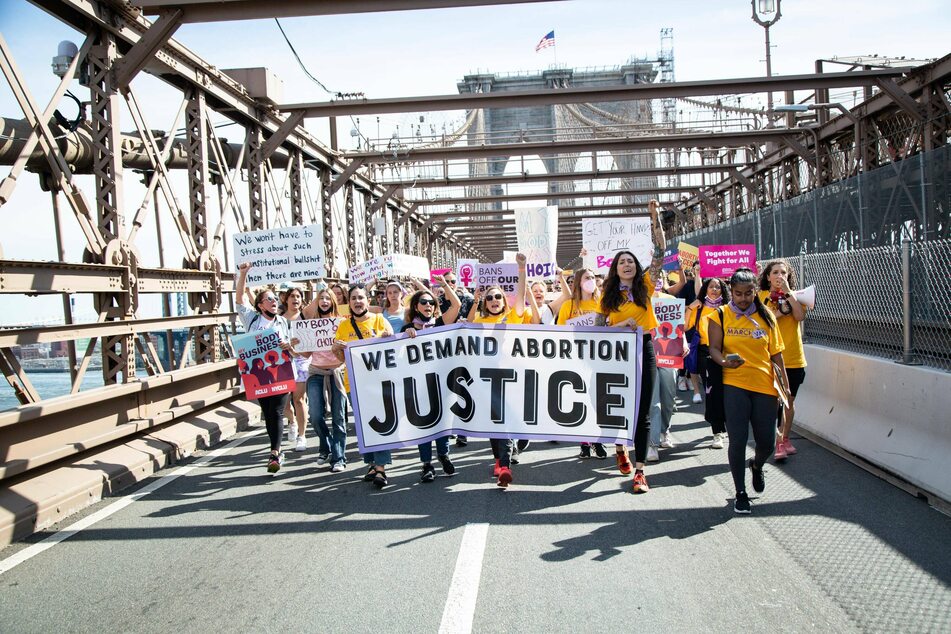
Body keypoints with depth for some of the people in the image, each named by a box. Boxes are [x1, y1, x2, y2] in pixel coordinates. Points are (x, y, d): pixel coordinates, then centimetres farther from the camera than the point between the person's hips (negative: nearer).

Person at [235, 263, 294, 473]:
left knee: (277, 413, -8)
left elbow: (290, 345, 14)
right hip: (259, 374, 0)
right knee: (267, 413, 5)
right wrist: (243, 274, -9)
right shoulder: (252, 318, 8)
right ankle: (278, 451, 18)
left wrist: (288, 346, -10)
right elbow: (239, 298, 0)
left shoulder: (283, 322, 12)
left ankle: (274, 453, -10)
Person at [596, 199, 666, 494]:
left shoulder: (645, 286, 3)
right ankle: (620, 450, 37)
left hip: (644, 350, -1)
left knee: (642, 412, -3)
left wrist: (655, 217, -9)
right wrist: (622, 324, -14)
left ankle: (639, 470, -1)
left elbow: (660, 252, -4)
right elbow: (599, 329, 3)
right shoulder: (608, 295, 5)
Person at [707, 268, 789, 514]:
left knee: (767, 442, 5)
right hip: (734, 385, -2)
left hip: (765, 385, 3)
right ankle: (740, 492, 15)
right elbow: (714, 348, -5)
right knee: (737, 441, -4)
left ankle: (757, 465, 42)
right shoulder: (721, 315, 1)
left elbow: (776, 354, 9)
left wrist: (785, 386, 5)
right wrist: (724, 361, -27)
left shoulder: (766, 317, 8)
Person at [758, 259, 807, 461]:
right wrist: (779, 313, -19)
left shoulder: (794, 295, 6)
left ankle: (785, 438, 25)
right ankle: (778, 441, 2)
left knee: (789, 400, 12)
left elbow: (800, 316, -12)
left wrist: (787, 291, -15)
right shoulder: (761, 297, 0)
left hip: (793, 358, 3)